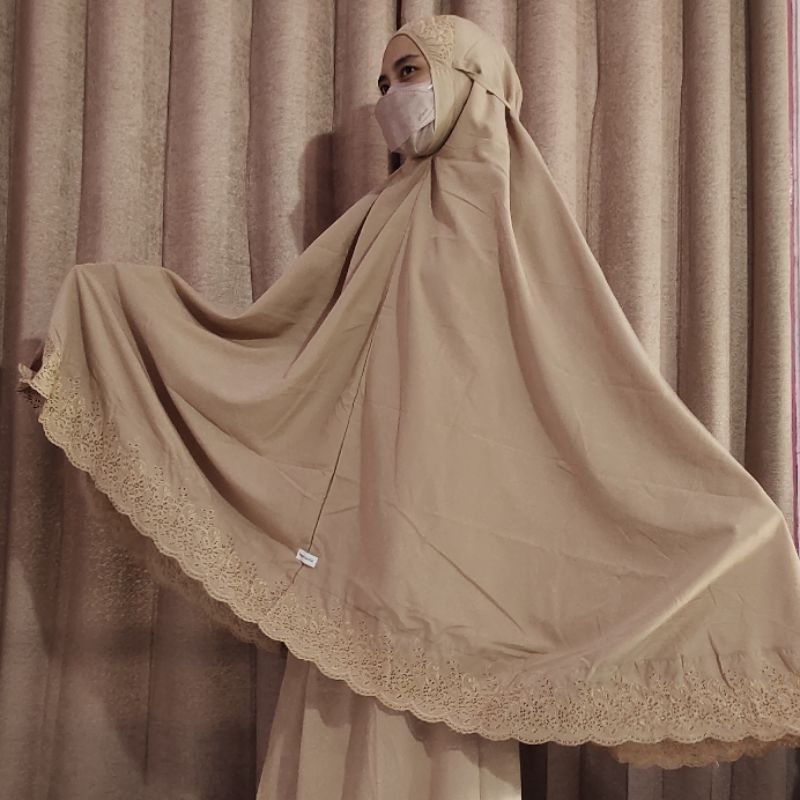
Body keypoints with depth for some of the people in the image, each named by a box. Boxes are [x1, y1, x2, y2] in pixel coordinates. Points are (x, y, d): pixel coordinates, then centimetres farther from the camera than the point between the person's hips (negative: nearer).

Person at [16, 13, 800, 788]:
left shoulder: (528, 225, 3)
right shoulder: (381, 219, 13)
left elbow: (614, 398, 1)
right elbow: (267, 337, 12)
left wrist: (735, 509, -7)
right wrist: (113, 301, 10)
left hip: (464, 533, -3)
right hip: (363, 536, 3)